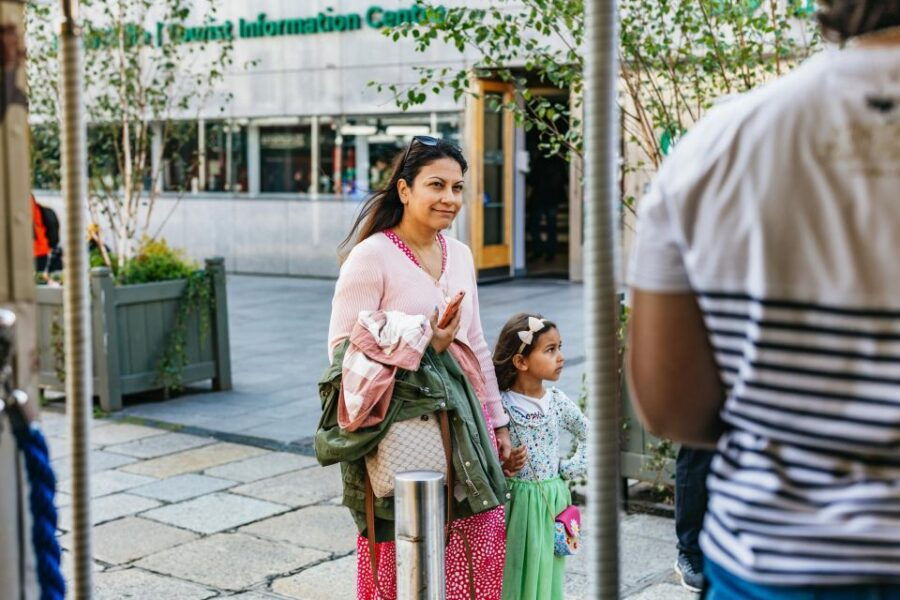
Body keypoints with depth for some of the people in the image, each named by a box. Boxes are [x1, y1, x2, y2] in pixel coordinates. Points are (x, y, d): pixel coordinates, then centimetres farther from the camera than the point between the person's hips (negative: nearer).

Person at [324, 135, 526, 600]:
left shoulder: (459, 255, 11)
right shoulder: (371, 257, -10)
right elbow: (342, 350, -14)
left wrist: (498, 423, 19)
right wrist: (424, 342, -20)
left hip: (463, 422, 6)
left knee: (483, 547, 6)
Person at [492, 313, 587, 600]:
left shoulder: (558, 401, 0)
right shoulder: (500, 404, -12)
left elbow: (589, 435, 14)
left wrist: (572, 468, 4)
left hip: (553, 499, 4)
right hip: (518, 502, -4)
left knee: (548, 573, 10)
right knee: (517, 574, 3)